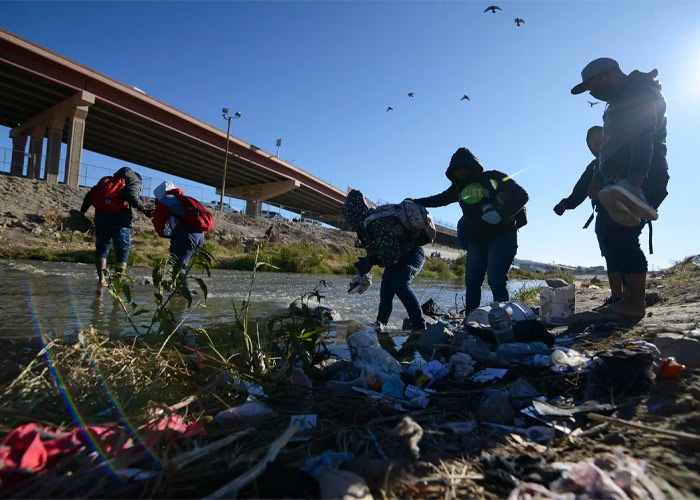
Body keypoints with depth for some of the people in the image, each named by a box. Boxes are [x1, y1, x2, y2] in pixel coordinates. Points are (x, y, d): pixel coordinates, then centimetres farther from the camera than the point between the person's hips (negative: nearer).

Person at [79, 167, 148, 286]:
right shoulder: (135, 182, 10)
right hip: (120, 218, -4)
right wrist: (143, 209, -17)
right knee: (122, 250, 3)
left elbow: (90, 195, 19)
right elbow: (132, 196, -13)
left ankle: (101, 279, 4)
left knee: (101, 247, 14)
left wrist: (82, 211, 24)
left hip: (101, 216, 4)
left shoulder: (106, 180, 25)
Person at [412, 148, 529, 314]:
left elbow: (521, 196, -8)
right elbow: (440, 199, 22)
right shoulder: (459, 187, 11)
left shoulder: (493, 178, -5)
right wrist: (415, 202, 15)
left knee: (496, 282, -13)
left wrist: (502, 214, -23)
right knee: (472, 282, 1)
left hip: (501, 236, -5)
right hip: (476, 240, 6)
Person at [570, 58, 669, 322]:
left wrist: (636, 177, -33)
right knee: (613, 238, 4)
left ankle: (634, 303, -19)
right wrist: (599, 179, 20)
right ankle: (629, 299, 5)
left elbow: (644, 138, -21)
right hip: (622, 183, 10)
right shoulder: (620, 102, 27)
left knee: (621, 237, -19)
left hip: (640, 181, -10)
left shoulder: (640, 93, -4)